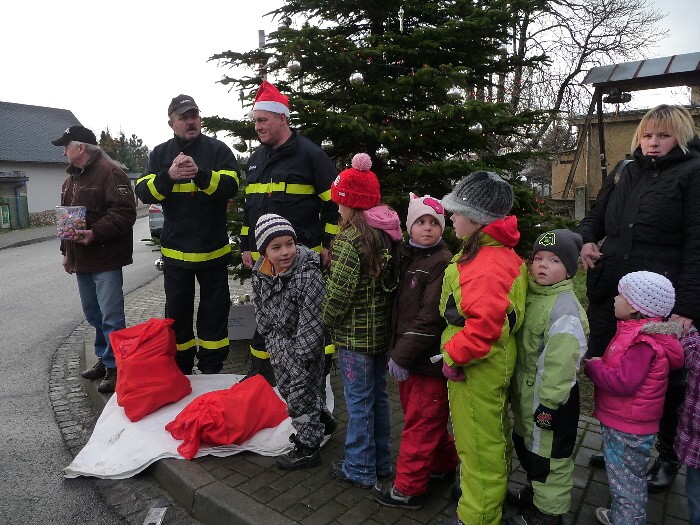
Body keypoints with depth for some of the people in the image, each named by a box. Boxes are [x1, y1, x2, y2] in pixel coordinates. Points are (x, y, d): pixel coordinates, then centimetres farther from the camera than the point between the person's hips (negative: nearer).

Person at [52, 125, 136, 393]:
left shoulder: (109, 172, -12)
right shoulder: (72, 178, 18)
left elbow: (125, 212, -22)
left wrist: (95, 233, -27)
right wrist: (67, 252, 22)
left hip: (105, 260, -10)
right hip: (81, 259, 10)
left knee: (111, 316, -5)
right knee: (93, 315, 18)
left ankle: (115, 367, 6)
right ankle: (104, 359, 32)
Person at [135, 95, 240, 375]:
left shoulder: (217, 149, -2)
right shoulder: (160, 153, 6)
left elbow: (231, 186, -16)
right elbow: (143, 192, -5)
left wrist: (200, 173, -32)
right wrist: (168, 175, -24)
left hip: (213, 248, -2)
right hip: (175, 249, 3)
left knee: (214, 309, 9)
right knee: (177, 310, 13)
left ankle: (212, 368, 24)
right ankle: (180, 369, 29)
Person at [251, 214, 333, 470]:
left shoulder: (308, 275, -27)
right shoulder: (260, 273, -6)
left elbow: (312, 320, -24)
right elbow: (261, 310, 7)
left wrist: (300, 354, -20)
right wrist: (272, 339, 5)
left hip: (303, 344, -7)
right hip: (279, 342, 8)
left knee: (302, 391, 2)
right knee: (287, 388, 21)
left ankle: (308, 447, 21)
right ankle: (319, 422, 44)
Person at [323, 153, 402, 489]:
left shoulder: (349, 240, -20)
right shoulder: (387, 234, 4)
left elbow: (339, 291, -21)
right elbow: (390, 282, 7)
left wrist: (328, 319, -4)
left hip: (354, 335, -8)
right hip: (382, 330, 8)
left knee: (359, 402, 6)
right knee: (378, 396, 19)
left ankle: (359, 469, 22)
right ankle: (380, 461, 34)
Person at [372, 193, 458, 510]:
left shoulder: (443, 263, -15)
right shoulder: (407, 257, 10)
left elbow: (430, 318, -21)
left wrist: (402, 356, -18)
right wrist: (397, 351, 6)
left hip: (428, 361, -8)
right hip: (408, 356, 8)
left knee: (420, 423, 5)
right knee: (428, 418, 22)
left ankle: (408, 489, 19)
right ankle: (445, 464, 42)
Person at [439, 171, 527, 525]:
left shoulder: (486, 266, -27)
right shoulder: (501, 253, 7)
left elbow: (485, 323, -37)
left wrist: (454, 356, -24)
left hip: (477, 368, -11)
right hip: (494, 363, 11)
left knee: (478, 445, 7)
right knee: (492, 436, 27)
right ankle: (494, 497, 48)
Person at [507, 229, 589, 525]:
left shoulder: (564, 308, -24)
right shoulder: (531, 295, 5)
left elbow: (560, 362, -25)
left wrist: (548, 403, -22)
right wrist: (518, 390, 18)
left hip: (550, 398, -9)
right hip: (526, 393, 9)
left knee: (547, 454, 7)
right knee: (526, 444, 25)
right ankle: (535, 491, 47)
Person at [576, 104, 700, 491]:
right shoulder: (626, 173, 13)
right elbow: (594, 217, 23)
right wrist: (586, 240, -1)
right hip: (609, 294, 5)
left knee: (662, 379, 11)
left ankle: (667, 456, 34)